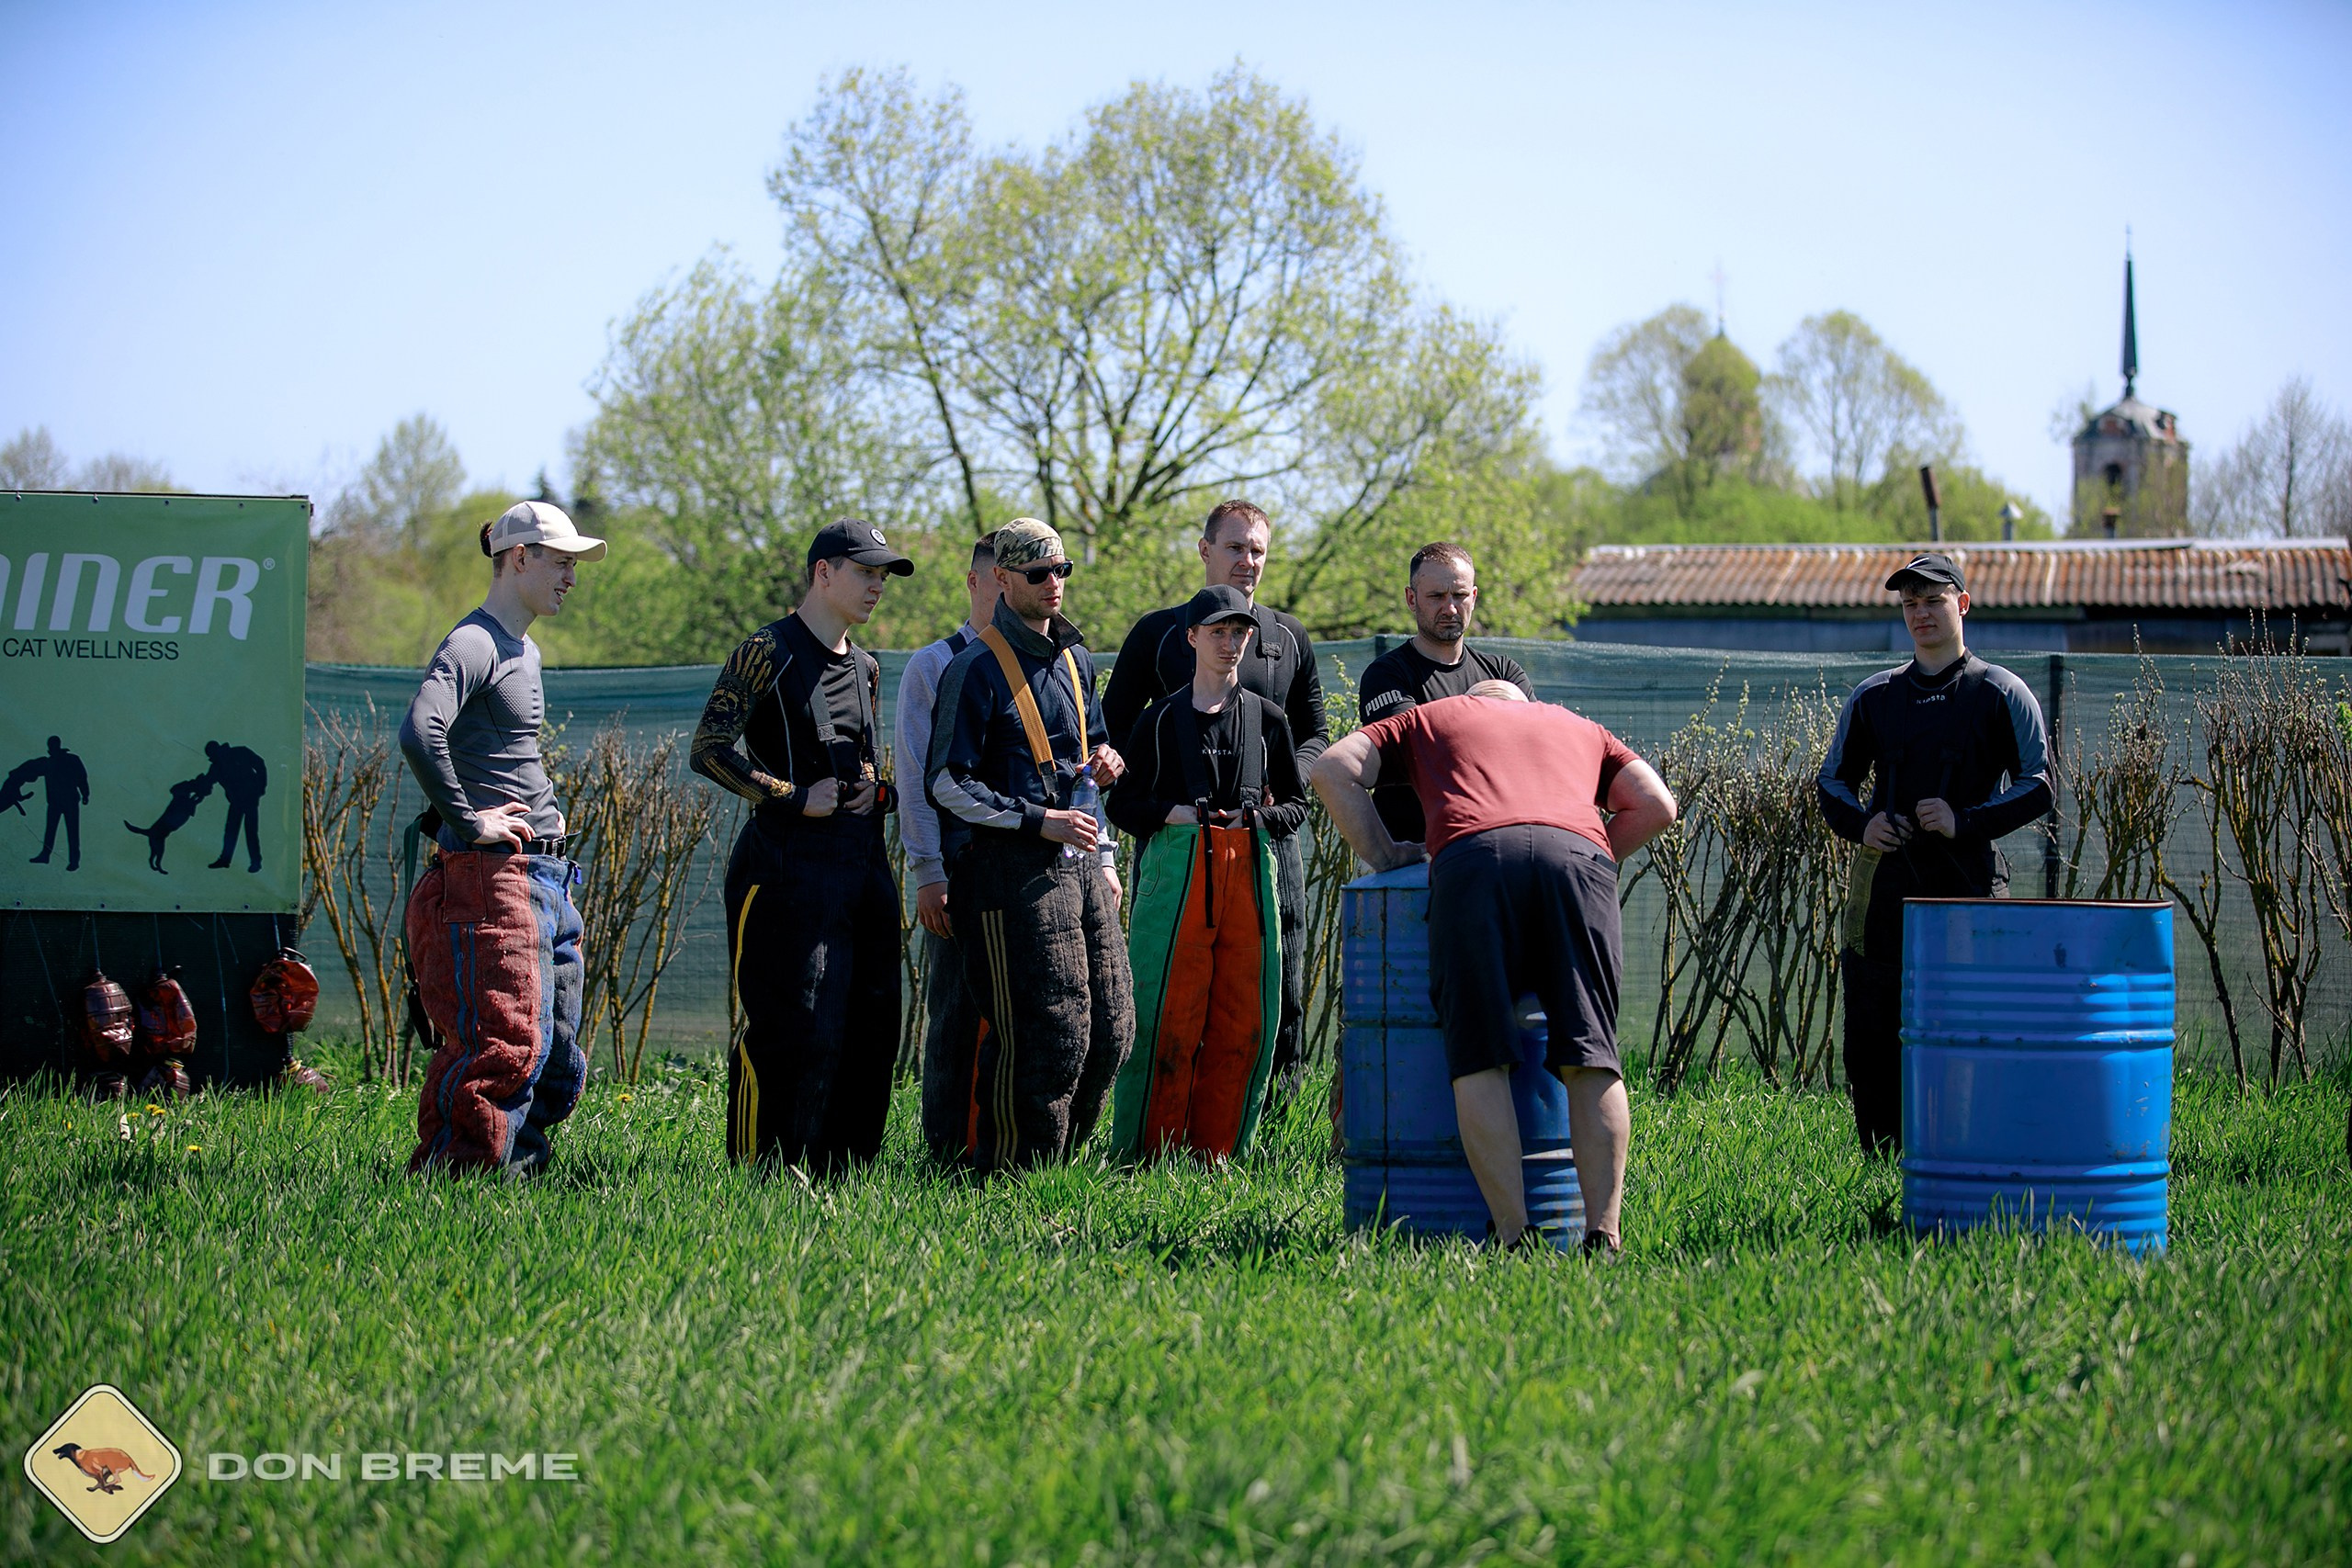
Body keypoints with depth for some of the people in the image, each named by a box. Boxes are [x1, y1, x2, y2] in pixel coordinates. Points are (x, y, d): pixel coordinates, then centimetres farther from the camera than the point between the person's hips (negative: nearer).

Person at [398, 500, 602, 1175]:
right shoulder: (472, 645, -11)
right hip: (491, 874, -10)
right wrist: (468, 821, -23)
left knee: (557, 1055, 9)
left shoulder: (526, 652, 20)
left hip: (545, 878, 10)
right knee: (508, 1044, -13)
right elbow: (419, 735, -29)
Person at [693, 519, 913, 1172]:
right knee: (793, 1028, -10)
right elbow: (710, 750, -12)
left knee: (871, 1023, 7)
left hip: (863, 860, 8)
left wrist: (875, 788, 8)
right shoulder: (768, 651, -6)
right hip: (792, 861, -8)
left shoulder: (865, 667, 18)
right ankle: (765, 1169, -3)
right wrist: (795, 797, -15)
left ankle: (846, 1163, 16)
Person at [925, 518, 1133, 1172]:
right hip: (1013, 868, -8)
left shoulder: (1075, 659, 18)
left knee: (1111, 1026, 3)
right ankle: (1013, 1169, -2)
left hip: (1079, 863, 8)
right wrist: (1038, 821, -15)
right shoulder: (977, 670, -7)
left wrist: (1102, 761, 8)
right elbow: (947, 784, -9)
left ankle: (1060, 1158, 15)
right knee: (1051, 1034, -11)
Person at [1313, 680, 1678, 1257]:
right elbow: (1657, 806, 26)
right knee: (1590, 1058, 0)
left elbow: (1334, 768, 22)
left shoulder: (1430, 718, 34)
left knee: (1480, 1058, -3)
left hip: (1472, 857, -2)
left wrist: (1382, 854, 26)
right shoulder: (1578, 728, 39)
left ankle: (1515, 1236, -14)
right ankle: (1603, 1235, -10)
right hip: (1578, 854, 2)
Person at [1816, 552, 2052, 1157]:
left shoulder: (2001, 694, 4)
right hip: (1884, 884, 4)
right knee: (1869, 1040, 2)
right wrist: (1859, 823, -1)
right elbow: (1833, 780, 21)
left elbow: (2037, 787, 0)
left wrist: (1965, 822, -14)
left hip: (1966, 884, -4)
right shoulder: (1874, 696, 16)